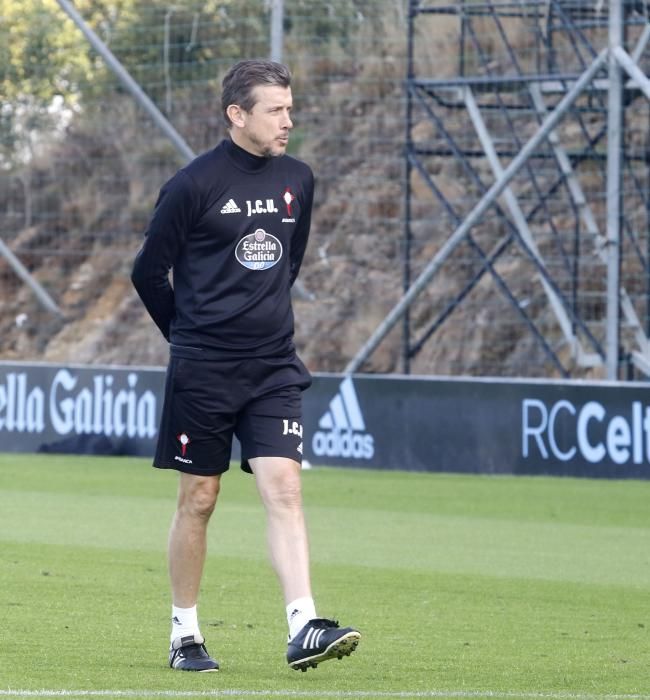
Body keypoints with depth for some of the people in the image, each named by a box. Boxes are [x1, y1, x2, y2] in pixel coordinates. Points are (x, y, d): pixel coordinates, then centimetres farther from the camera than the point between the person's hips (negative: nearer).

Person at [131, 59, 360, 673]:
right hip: (202, 371, -4)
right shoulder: (194, 184, -9)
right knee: (198, 499, 4)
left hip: (274, 368, 4)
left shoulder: (297, 180, 7)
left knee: (283, 489, -9)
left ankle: (303, 629, -17)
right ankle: (184, 634, 16)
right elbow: (149, 272, 0)